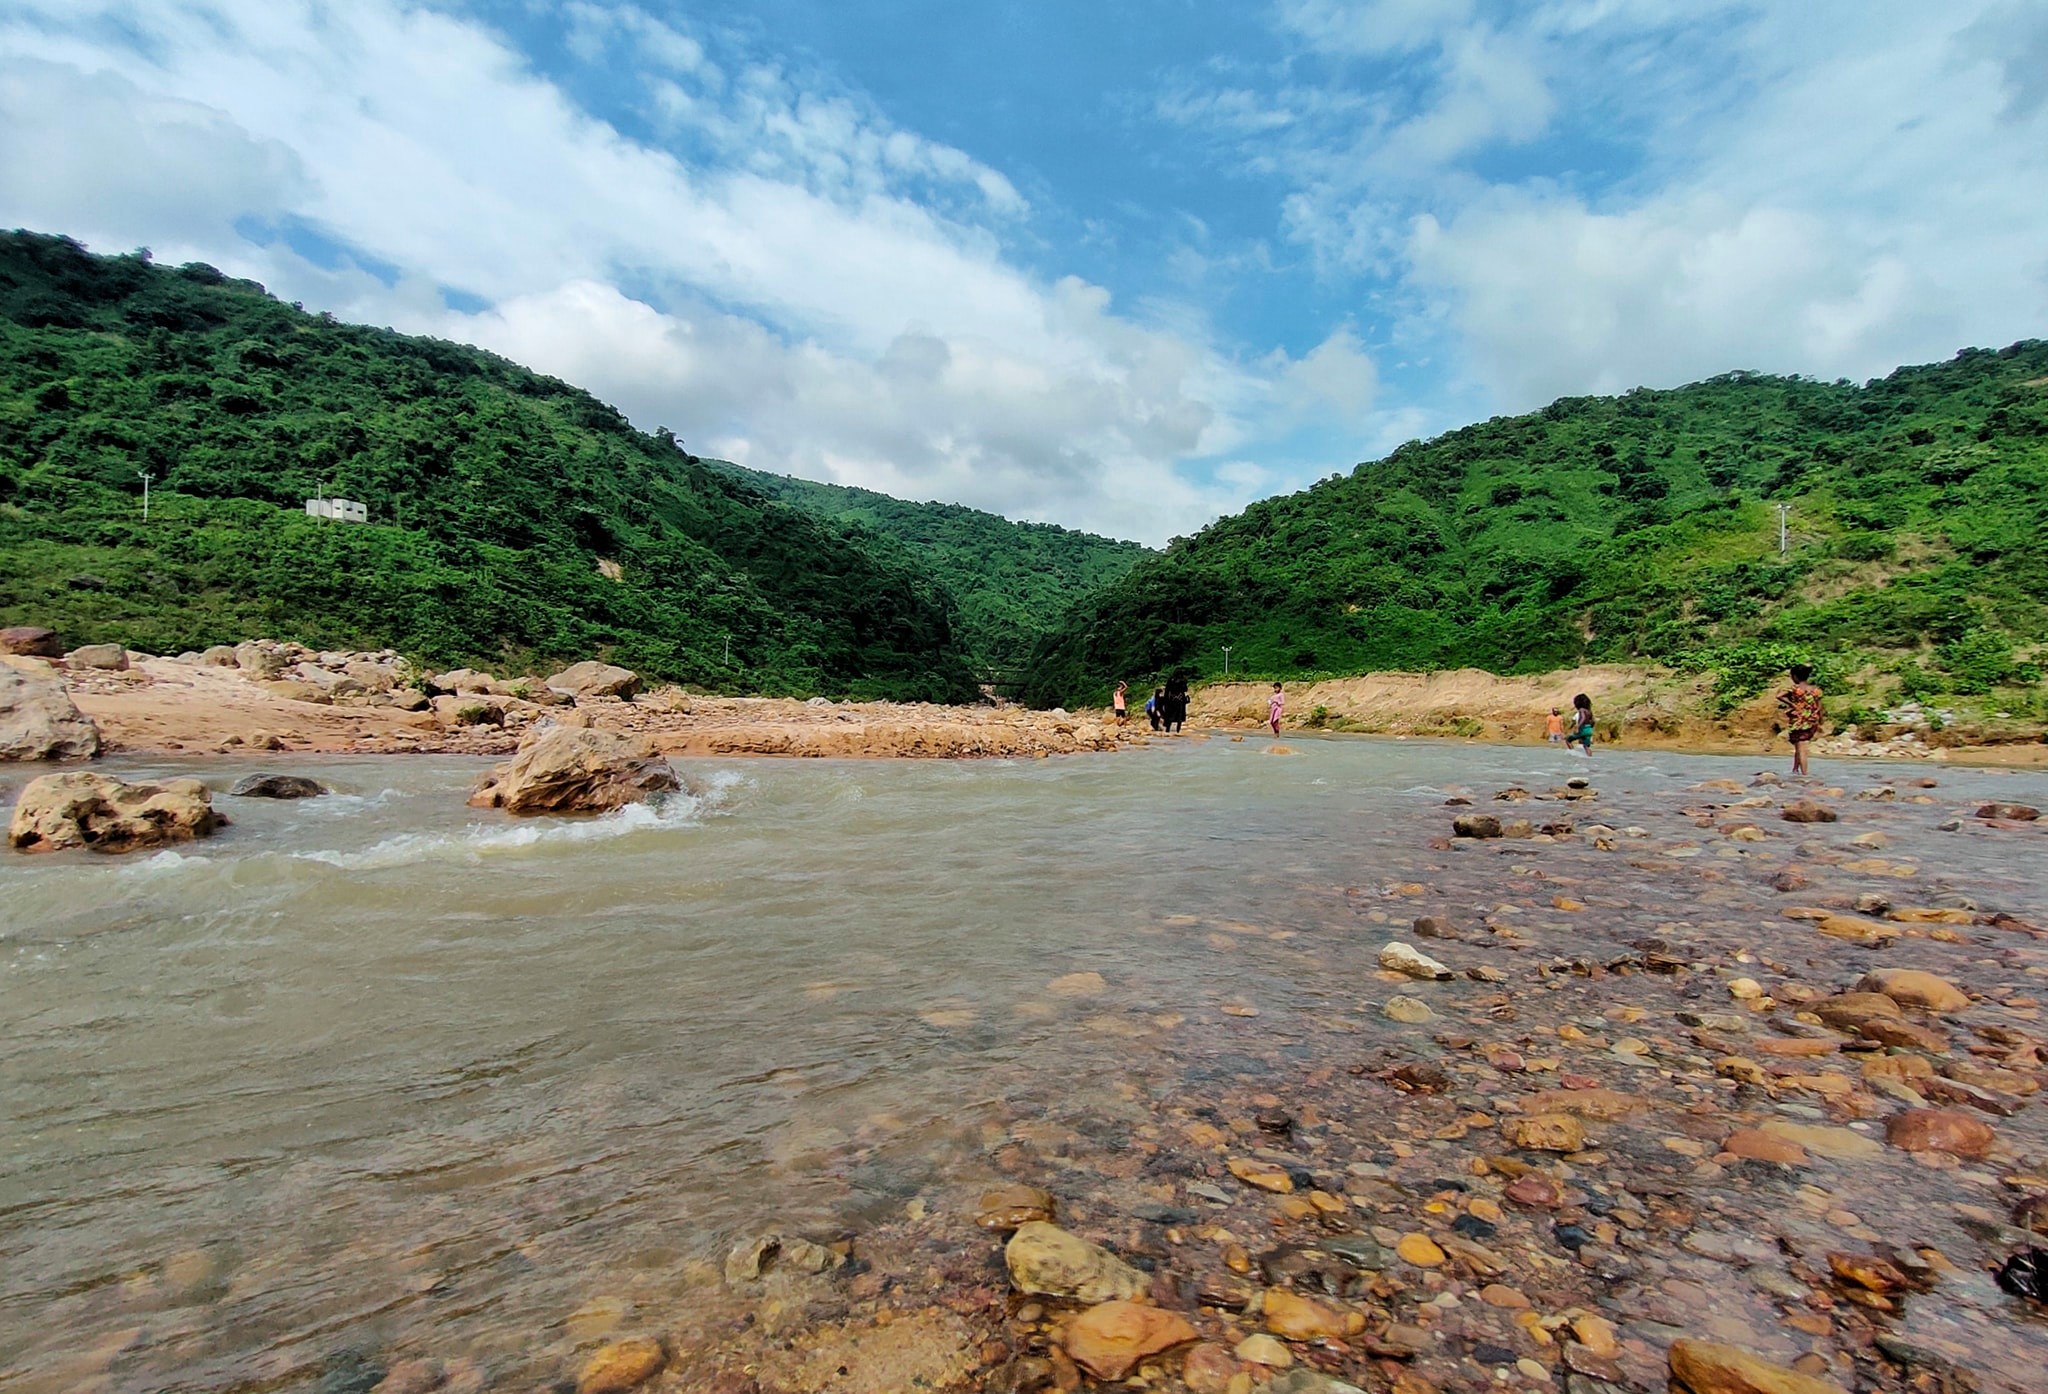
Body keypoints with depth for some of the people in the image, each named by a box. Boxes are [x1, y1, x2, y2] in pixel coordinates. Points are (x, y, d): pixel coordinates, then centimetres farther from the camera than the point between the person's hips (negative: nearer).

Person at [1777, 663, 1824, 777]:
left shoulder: (1794, 688, -9)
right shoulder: (1815, 690, 3)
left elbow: (1779, 696, -26)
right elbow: (1819, 708, 6)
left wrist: (1791, 704, -13)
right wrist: (1819, 724, 14)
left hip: (1798, 722, -4)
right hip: (1811, 723, 4)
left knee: (1801, 749, 2)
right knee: (1800, 748, 19)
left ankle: (1804, 773, 1)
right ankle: (1795, 769, 21)